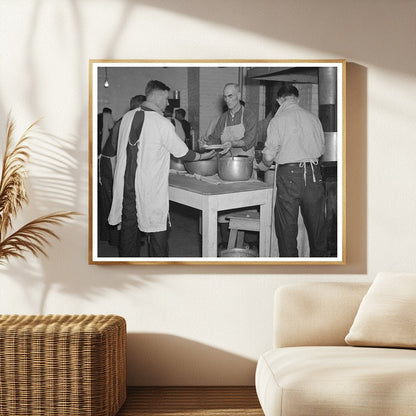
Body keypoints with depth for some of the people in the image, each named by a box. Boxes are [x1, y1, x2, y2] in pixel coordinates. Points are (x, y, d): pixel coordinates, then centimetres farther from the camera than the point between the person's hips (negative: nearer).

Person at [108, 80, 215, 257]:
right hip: (150, 188, -6)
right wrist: (202, 156, 13)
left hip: (125, 182, 6)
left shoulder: (127, 117, 4)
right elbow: (182, 153, -5)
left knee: (129, 226, 13)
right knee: (157, 229, 4)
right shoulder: (162, 124, -13)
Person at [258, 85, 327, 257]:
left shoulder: (277, 121, -5)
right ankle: (320, 256, 25)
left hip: (288, 174, -4)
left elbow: (269, 154, -8)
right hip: (313, 173, 4)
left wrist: (263, 165, 14)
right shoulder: (313, 118, 5)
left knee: (287, 224, 6)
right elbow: (321, 148, 13)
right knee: (316, 221, 15)